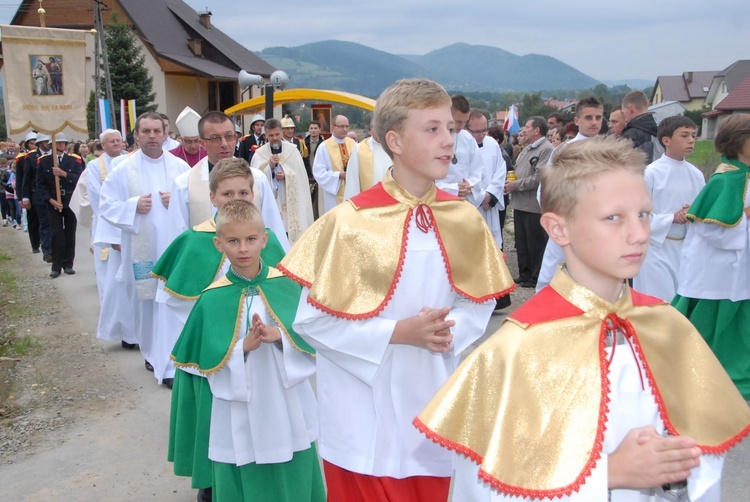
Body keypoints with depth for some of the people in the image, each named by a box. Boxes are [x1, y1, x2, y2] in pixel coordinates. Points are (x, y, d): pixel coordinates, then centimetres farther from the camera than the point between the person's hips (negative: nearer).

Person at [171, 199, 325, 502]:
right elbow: (209, 361, -8)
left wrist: (279, 335, -22)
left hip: (289, 412, 1)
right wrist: (243, 347, -23)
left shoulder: (288, 285, -4)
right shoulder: (212, 298, -7)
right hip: (239, 419, -1)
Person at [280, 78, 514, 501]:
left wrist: (449, 333, -13)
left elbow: (480, 301, 7)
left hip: (435, 406, 4)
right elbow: (312, 319, -13)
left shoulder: (464, 219, -3)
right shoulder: (351, 221, -16)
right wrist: (396, 333, -19)